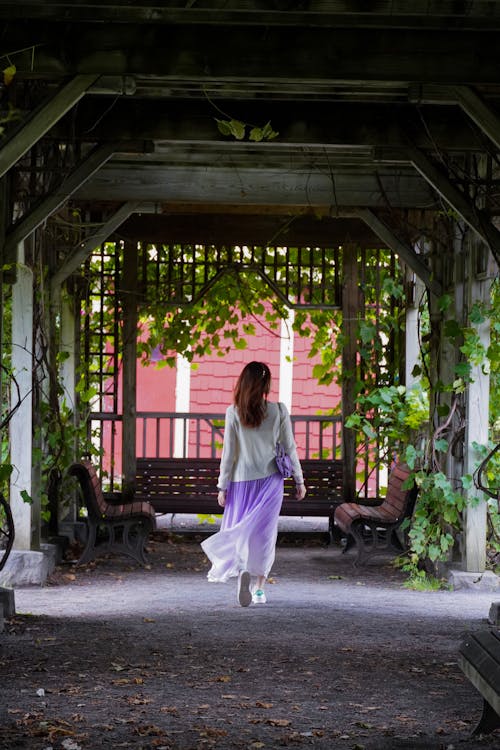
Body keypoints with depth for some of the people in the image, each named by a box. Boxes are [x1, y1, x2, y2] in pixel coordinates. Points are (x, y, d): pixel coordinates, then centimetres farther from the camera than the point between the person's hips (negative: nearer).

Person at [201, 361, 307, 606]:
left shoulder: (234, 412, -7)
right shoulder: (279, 411, -4)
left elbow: (228, 451, -5)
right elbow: (289, 448, 1)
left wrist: (223, 486, 2)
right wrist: (299, 480, 11)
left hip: (241, 481, -1)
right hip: (270, 480, 1)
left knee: (238, 531, 9)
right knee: (264, 532, 7)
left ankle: (243, 569, -15)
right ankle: (258, 587, 3)